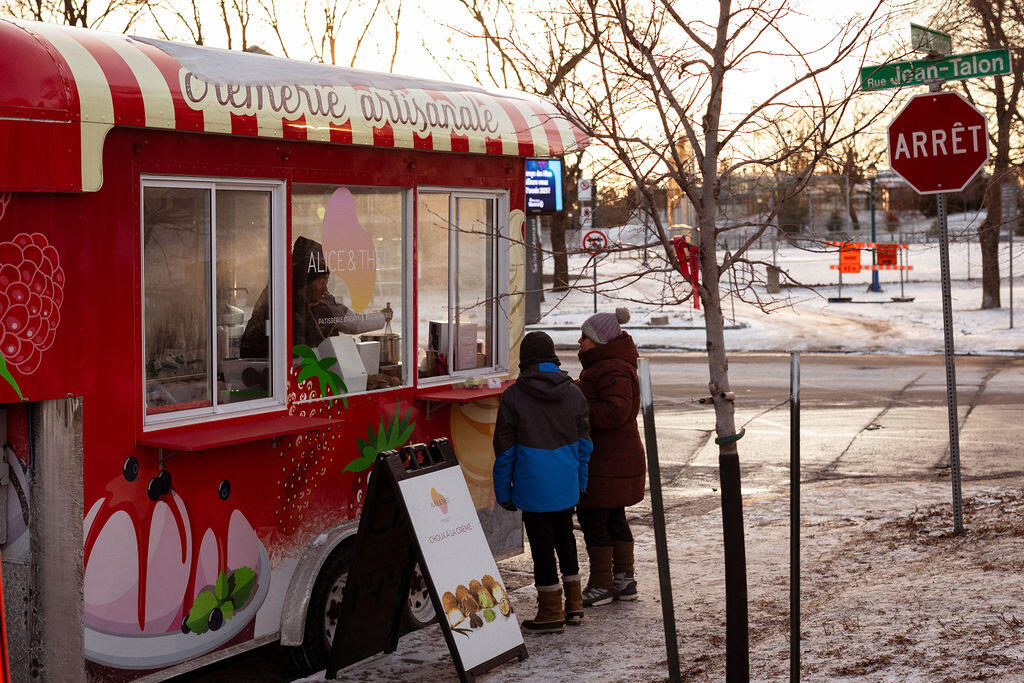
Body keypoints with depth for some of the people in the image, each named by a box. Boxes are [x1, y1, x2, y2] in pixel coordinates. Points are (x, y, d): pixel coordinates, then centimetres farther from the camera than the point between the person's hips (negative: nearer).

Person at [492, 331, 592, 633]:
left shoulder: (513, 396, -9)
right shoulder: (574, 393, 3)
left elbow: (504, 449, -7)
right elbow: (584, 441, 9)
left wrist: (503, 491, 2)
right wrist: (580, 482, 19)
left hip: (533, 487, -5)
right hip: (566, 485, 5)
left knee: (541, 543, 3)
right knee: (565, 537, 20)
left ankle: (551, 612, 8)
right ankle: (574, 605, 26)